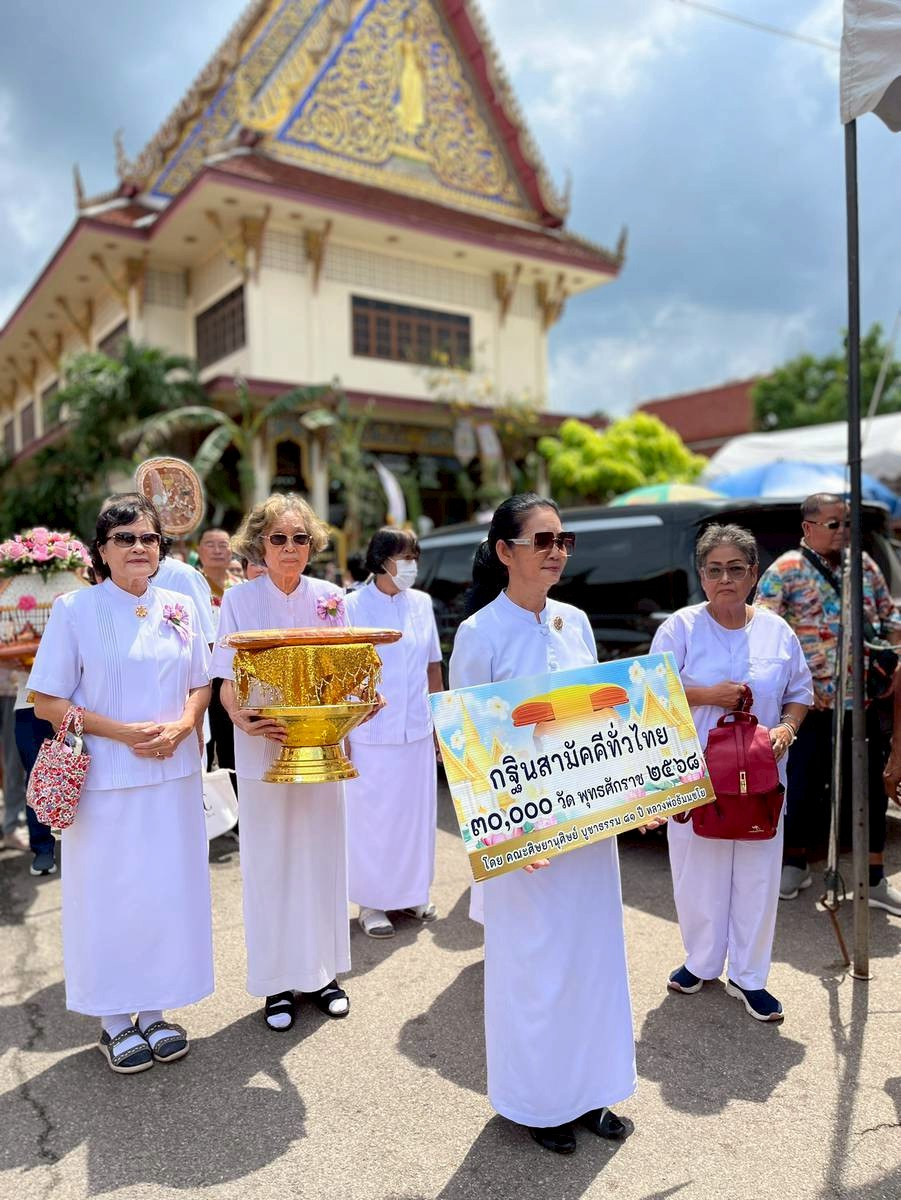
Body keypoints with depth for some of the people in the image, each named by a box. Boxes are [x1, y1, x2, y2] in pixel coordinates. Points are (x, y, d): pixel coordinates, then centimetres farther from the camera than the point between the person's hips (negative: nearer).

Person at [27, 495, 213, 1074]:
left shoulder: (180, 607, 5)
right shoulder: (75, 609, -5)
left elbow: (200, 684, 11)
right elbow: (46, 700, -7)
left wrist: (180, 727, -10)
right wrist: (124, 733, -16)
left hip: (172, 775, 3)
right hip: (106, 779, -3)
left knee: (167, 890, 10)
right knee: (109, 893, 6)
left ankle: (154, 1011, 28)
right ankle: (115, 1021, 26)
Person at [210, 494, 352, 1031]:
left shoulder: (330, 597, 2)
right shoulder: (239, 600, -4)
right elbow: (227, 683, -5)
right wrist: (243, 719, -25)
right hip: (263, 746, -2)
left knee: (323, 854, 11)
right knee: (270, 861, 6)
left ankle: (323, 971, 28)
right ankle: (278, 981, 22)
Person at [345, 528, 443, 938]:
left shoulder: (422, 603, 5)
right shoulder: (353, 606, -8)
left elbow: (433, 667, 12)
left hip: (416, 731, 4)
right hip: (369, 734, -4)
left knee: (417, 812, 13)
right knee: (371, 817, 5)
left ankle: (411, 893, 31)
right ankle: (372, 903, 21)